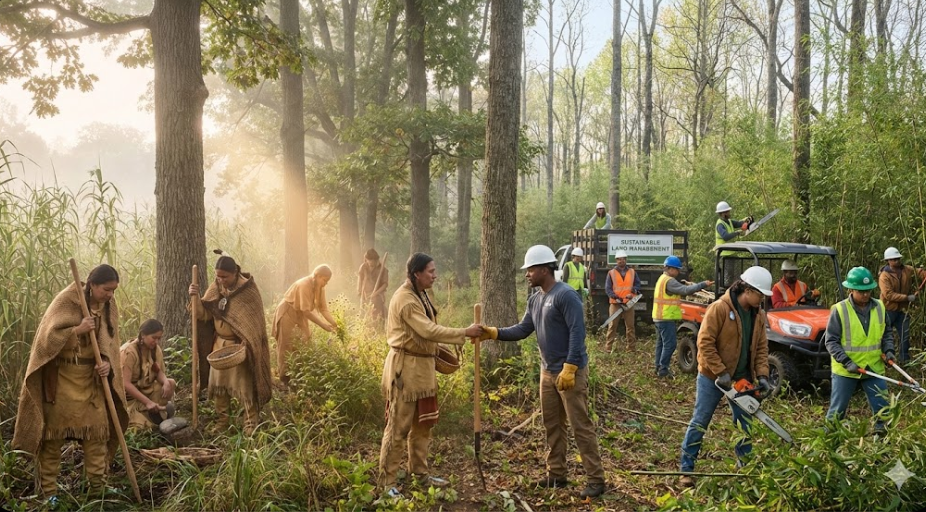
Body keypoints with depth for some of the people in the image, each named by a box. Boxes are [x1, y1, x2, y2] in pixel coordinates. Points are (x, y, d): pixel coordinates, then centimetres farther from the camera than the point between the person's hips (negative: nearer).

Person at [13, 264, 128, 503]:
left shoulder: (109, 308, 1)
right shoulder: (66, 300, -14)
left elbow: (110, 344, 1)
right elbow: (47, 336, -17)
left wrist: (107, 364, -18)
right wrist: (78, 329, -28)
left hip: (91, 377, 5)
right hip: (61, 376, -4)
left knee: (97, 427, 4)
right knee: (53, 430, 3)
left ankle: (97, 485, 14)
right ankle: (48, 490, 12)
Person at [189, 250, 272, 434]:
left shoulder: (248, 289, -14)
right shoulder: (215, 288, 0)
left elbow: (253, 322, -12)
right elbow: (202, 314, -2)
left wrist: (245, 344, -19)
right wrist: (195, 297, -19)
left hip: (240, 345, -5)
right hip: (220, 344, 5)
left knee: (244, 384, -2)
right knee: (218, 383, 10)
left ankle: (252, 424, 8)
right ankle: (221, 422, 23)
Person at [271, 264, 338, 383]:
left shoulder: (320, 287, -6)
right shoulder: (304, 285, -31)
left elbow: (323, 308, -6)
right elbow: (306, 311, -33)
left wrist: (334, 323, -21)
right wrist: (324, 325, -34)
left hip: (300, 315, 8)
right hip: (287, 313, -8)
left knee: (305, 342, 6)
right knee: (287, 345, -4)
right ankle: (285, 376, 3)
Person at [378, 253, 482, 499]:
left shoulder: (421, 294, 11)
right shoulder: (405, 300, -21)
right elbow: (429, 331, -27)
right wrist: (465, 333, -23)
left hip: (423, 365, 10)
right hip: (405, 367, -10)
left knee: (423, 422, 18)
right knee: (399, 426, -3)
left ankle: (419, 471, 31)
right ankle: (387, 481, 7)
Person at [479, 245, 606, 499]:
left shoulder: (565, 295, -17)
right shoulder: (535, 300, 10)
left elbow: (577, 333, -22)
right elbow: (523, 330, 9)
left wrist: (569, 368, -26)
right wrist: (494, 333, -4)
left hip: (571, 372, -9)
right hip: (548, 372, 9)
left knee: (581, 426, -4)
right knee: (552, 425, 15)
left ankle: (596, 479, 3)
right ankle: (556, 474, 27)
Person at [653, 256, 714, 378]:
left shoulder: (662, 279, 18)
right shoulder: (669, 281, -16)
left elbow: (679, 291, 19)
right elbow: (685, 290, -24)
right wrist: (703, 284, -22)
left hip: (659, 317, 11)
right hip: (666, 318, -11)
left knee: (661, 343, 15)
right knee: (670, 343, -9)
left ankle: (659, 368, 20)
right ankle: (663, 369, -9)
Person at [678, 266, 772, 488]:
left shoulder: (759, 315, 4)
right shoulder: (720, 308, -17)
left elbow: (761, 348, 6)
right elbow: (705, 343, -20)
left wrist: (762, 376, -8)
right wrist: (721, 373, -23)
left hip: (742, 379, 6)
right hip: (712, 377, -6)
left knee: (745, 426, 13)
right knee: (699, 423, 3)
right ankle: (686, 469, 11)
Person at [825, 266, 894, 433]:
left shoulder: (879, 307, 2)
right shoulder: (839, 310, -12)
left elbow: (887, 333, 15)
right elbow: (831, 341, -10)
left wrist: (888, 350, -4)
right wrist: (846, 362, -20)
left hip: (874, 368, 4)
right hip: (844, 370, -3)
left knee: (883, 407, 9)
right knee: (837, 410, 5)